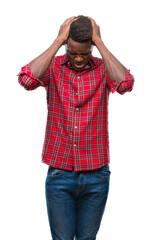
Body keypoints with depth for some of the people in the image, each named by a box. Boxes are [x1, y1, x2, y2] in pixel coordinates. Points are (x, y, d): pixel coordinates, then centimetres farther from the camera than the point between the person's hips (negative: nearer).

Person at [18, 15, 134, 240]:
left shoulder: (103, 68, -2)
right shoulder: (53, 67, -2)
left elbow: (125, 84, -24)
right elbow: (27, 79, -24)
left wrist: (99, 41, -18)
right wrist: (58, 40, -18)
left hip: (96, 175, 1)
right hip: (59, 174, 0)